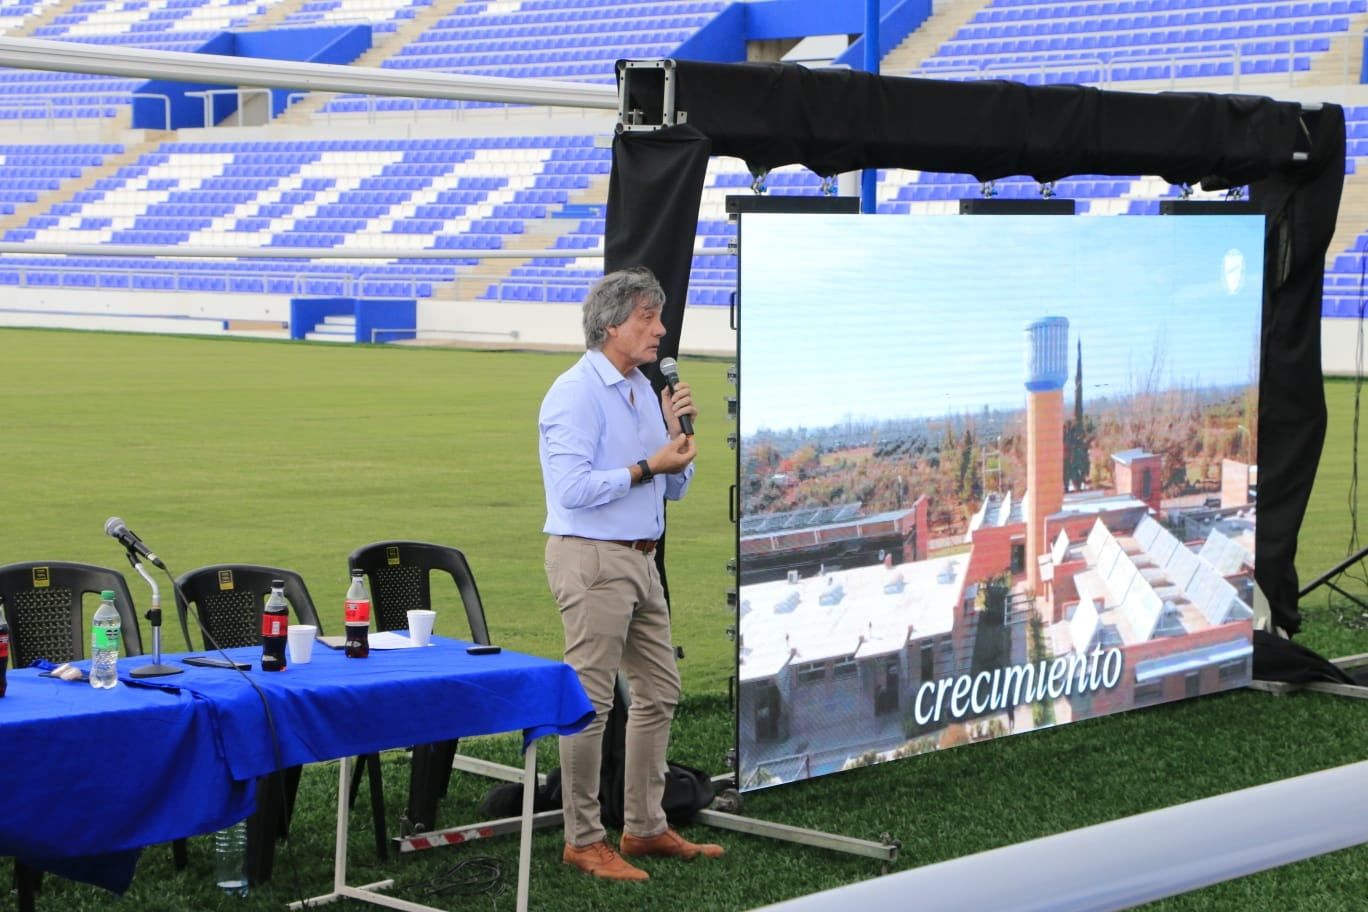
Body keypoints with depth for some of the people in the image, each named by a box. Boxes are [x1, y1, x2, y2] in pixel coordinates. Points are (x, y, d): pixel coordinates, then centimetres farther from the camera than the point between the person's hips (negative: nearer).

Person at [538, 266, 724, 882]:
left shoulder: (644, 390, 14)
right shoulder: (576, 393, -13)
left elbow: (673, 487, 18)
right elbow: (574, 488, -23)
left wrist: (674, 432, 0)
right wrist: (648, 466, -16)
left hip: (640, 559, 10)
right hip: (592, 559, -10)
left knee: (658, 693, 13)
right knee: (589, 702, -5)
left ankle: (645, 827, 22)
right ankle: (583, 840, 1)